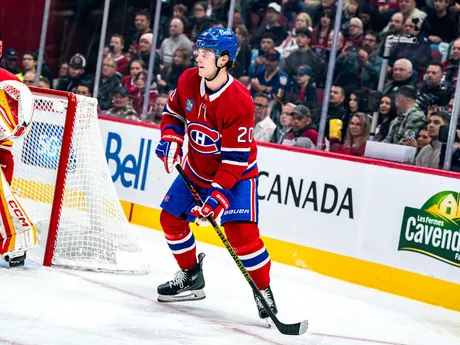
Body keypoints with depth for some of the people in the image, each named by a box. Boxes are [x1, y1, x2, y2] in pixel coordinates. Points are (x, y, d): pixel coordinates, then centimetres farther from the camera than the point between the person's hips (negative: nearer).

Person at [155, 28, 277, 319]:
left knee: (241, 233, -20)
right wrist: (171, 138, -9)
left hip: (237, 173, -7)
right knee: (171, 218, 7)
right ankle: (191, 278, 28)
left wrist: (218, 194, -33)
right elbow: (174, 113, 10)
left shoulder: (239, 101, -30)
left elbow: (236, 156, -28)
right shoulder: (188, 81, -11)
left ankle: (263, 291, -2)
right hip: (196, 169, 7)